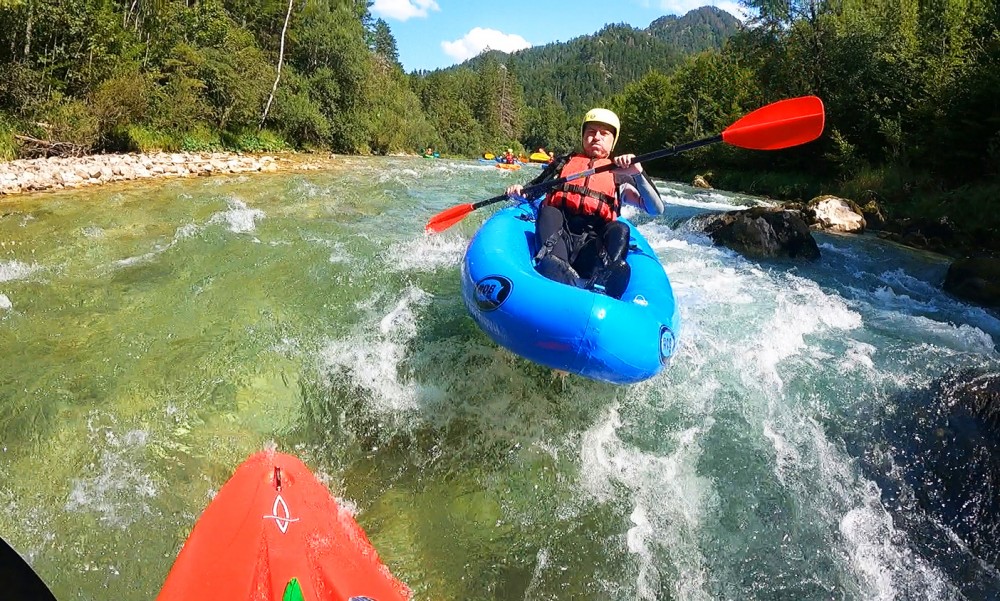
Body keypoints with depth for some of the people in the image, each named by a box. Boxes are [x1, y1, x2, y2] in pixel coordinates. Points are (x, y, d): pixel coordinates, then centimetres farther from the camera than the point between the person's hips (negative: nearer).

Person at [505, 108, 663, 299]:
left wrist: (637, 173, -9)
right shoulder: (563, 163, 25)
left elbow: (656, 209, 6)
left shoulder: (619, 176, 19)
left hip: (592, 247, -1)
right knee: (548, 213, -27)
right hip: (556, 238, 1)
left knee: (620, 228, -27)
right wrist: (518, 191, 6)